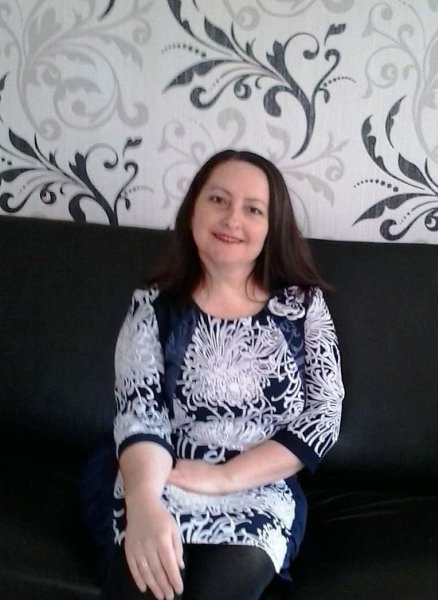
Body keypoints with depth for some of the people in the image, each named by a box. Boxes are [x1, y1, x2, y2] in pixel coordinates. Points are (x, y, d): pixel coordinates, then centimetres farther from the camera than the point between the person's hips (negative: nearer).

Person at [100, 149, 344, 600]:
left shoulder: (303, 305, 7)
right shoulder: (153, 306, 5)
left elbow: (324, 415, 1)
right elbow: (139, 413, -6)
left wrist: (225, 477, -12)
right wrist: (145, 505, -28)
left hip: (260, 502, 0)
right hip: (161, 496, 0)